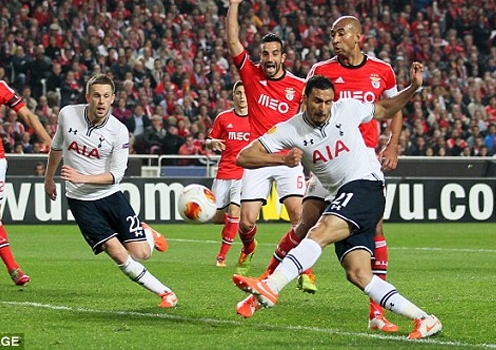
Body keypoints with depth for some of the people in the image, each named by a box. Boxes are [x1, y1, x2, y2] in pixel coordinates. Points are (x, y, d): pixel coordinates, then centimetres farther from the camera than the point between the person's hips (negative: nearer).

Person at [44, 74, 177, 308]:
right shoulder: (67, 114, -8)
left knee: (141, 254, -7)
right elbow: (56, 146, 13)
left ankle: (147, 234, 30)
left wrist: (82, 178, -28)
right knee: (118, 255, -14)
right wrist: (49, 179, 23)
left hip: (110, 195, 0)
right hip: (80, 200, 0)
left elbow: (116, 174, -15)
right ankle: (164, 293, 0)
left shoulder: (119, 131, -14)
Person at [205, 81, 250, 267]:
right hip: (224, 173, 2)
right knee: (216, 217, 2)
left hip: (245, 173, -2)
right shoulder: (223, 117, 5)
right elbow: (208, 142, 12)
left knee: (234, 212, -15)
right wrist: (212, 143, -10)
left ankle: (221, 257, -4)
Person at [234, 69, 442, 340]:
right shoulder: (290, 130, 0)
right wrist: (283, 159, -20)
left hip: (365, 185, -5)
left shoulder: (347, 109, -1)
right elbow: (243, 157, -5)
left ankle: (270, 287, -42)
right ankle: (423, 320, -5)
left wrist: (413, 88, 5)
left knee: (320, 232, -28)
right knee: (358, 274, -8)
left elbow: (384, 110, 20)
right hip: (342, 199, 5)